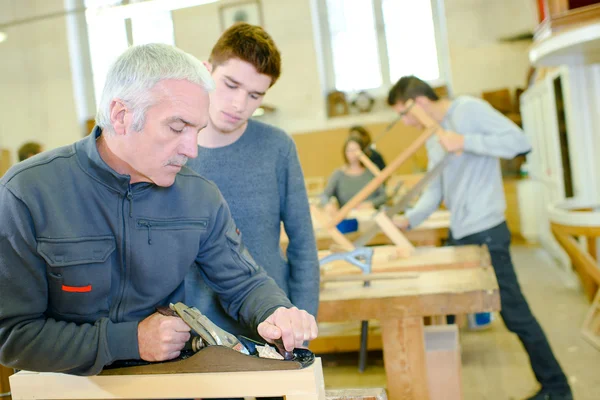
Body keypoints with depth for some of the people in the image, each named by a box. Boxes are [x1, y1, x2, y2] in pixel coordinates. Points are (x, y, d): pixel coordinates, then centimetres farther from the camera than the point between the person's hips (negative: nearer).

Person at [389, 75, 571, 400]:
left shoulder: (469, 108, -9)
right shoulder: (432, 138, 14)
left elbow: (520, 142, -18)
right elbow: (435, 191, 11)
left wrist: (465, 142, -25)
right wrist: (408, 220, -4)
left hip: (486, 233, -8)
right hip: (458, 235, 8)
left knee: (515, 314, 1)